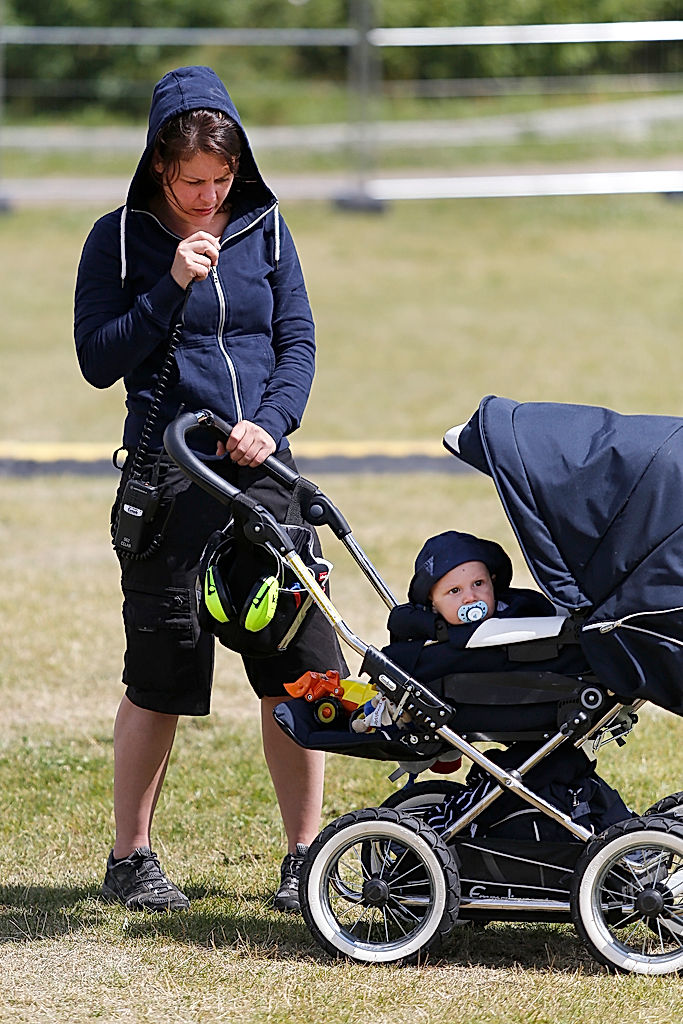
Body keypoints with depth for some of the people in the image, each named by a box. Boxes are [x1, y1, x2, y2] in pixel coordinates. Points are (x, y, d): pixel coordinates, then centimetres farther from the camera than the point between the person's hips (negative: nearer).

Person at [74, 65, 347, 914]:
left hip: (263, 472, 3)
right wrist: (172, 286, -14)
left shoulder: (264, 228, 10)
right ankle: (130, 858, 13)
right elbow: (99, 360, -4)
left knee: (301, 664, -1)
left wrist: (272, 423, -7)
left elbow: (297, 341, 10)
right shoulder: (120, 240, 1)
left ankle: (305, 853, 10)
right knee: (160, 674, 0)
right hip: (167, 481, -3)